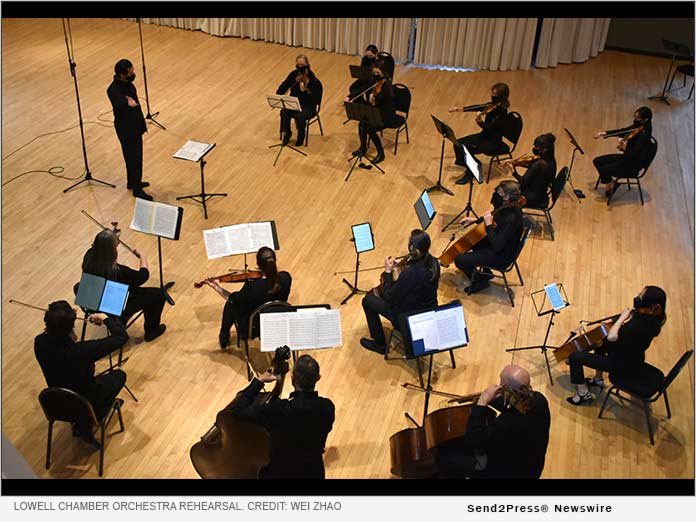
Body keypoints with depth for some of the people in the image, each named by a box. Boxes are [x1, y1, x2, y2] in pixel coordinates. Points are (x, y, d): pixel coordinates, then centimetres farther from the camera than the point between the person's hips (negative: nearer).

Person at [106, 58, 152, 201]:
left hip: (135, 125, 9)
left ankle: (133, 182, 40)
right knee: (134, 158, 4)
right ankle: (137, 189, 18)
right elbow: (119, 104, -47)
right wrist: (128, 103, -66)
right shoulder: (114, 90, -28)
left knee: (134, 156, 22)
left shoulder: (127, 82, -1)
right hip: (126, 129, -8)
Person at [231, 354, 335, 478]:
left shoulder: (278, 410, -31)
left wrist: (259, 380, -9)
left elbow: (239, 409, -18)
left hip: (280, 473, -3)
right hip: (314, 472, 4)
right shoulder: (327, 407, -20)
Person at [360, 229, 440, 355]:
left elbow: (388, 298, -22)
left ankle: (380, 344, 23)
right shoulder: (434, 263, -13)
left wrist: (388, 271, -13)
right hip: (430, 314, 7)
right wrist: (407, 264, 3)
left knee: (367, 300, 10)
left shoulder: (409, 273, -35)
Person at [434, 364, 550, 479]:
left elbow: (472, 440, -30)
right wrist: (491, 399, -7)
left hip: (508, 473, -7)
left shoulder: (507, 424, -43)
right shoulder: (539, 399, -19)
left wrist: (482, 402, -31)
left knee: (443, 454, 5)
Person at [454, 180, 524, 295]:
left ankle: (480, 282, 14)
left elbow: (496, 246, -33)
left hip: (501, 256, -9)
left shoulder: (511, 218, -35)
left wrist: (489, 225, -30)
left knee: (459, 260, -11)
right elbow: (496, 218, 14)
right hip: (497, 243, 10)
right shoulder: (507, 206, -8)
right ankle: (485, 272, 33)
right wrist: (474, 220, 4)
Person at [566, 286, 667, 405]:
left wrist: (622, 317, -31)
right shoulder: (652, 316, -11)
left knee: (575, 357, -4)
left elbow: (612, 337, -42)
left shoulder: (640, 324, -39)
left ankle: (583, 393, 15)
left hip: (623, 364, -9)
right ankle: (598, 379, 44)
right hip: (633, 357, 9)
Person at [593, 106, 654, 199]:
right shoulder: (637, 127, -2)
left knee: (603, 170, -21)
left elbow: (632, 154, -32)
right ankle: (612, 183, 14)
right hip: (627, 157, 9)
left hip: (633, 165, -9)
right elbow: (622, 131, 13)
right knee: (597, 161, 6)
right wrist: (604, 133, 7)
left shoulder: (644, 135, -27)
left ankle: (610, 188, 8)